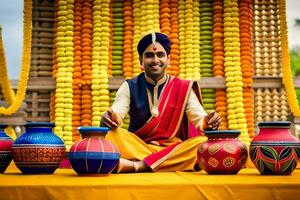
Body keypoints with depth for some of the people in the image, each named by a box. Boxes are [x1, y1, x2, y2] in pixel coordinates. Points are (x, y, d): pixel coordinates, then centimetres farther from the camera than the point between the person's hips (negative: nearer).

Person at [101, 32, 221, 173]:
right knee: (112, 134, -27)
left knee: (203, 142, -29)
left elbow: (199, 118, -6)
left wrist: (208, 122, -30)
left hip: (173, 150, 1)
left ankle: (137, 165, -33)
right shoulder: (130, 87, 6)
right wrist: (107, 118, -34)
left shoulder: (183, 88, 4)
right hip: (136, 147, 0)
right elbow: (116, 114, -9)